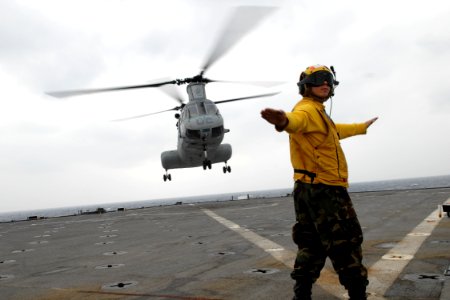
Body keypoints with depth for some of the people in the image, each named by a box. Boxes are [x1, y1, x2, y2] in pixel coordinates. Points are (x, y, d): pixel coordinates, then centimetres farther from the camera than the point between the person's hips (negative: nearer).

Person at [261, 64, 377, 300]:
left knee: (311, 246, 14)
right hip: (325, 189, -10)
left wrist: (362, 127, 58)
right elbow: (297, 119, -39)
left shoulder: (319, 113, 21)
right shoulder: (308, 109, -12)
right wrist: (284, 121, -64)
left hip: (307, 189, 10)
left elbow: (335, 131, 42)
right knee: (347, 246, -2)